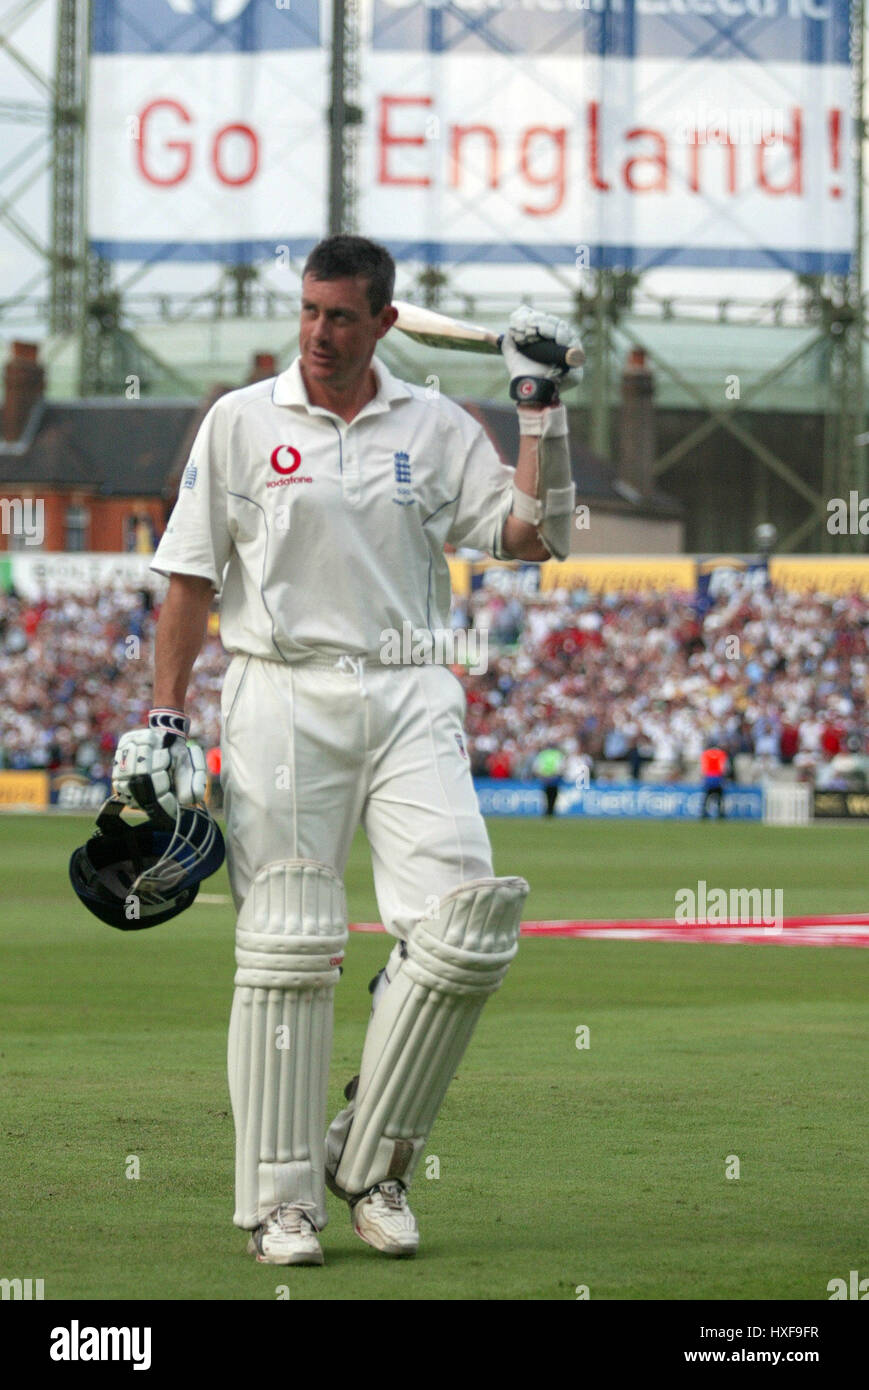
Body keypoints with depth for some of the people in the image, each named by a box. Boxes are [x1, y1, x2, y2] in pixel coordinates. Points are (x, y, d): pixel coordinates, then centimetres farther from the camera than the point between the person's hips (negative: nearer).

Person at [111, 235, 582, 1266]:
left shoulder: (437, 427, 10)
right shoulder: (240, 422, 5)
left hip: (410, 699, 2)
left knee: (469, 917, -14)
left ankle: (369, 1160, 0)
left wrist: (541, 411, -3)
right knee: (286, 950, -3)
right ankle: (281, 1199, 4)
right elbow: (191, 579, 6)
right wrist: (163, 722, 1)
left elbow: (533, 536, 4)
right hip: (283, 701, -2)